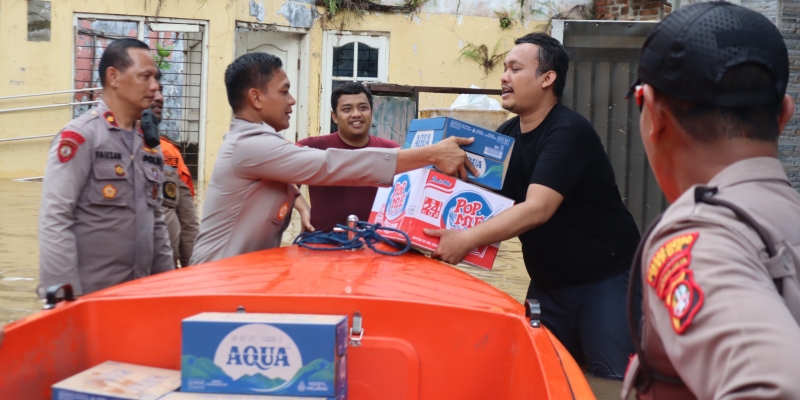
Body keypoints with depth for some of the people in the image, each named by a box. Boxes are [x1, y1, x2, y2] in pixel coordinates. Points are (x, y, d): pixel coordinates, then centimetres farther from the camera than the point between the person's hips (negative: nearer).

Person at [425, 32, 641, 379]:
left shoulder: (568, 132, -19)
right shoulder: (507, 135, 6)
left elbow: (538, 209, -29)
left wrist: (467, 239, -34)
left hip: (605, 277, -7)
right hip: (548, 282, 7)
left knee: (609, 381, -9)